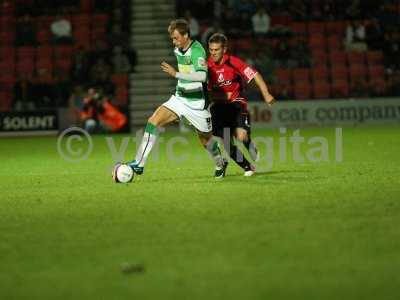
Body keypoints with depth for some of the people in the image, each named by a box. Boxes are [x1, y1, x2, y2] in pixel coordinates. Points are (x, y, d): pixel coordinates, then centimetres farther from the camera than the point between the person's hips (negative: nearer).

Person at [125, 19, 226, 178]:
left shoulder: (197, 50, -19)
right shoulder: (177, 50, 7)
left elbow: (202, 75, -33)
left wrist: (176, 74, -34)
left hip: (196, 103, -6)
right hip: (179, 98, 7)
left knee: (205, 138, 9)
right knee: (153, 121, -12)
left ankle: (220, 164, 40)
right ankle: (139, 164, -14)